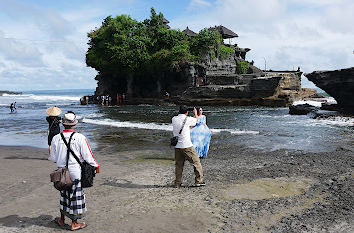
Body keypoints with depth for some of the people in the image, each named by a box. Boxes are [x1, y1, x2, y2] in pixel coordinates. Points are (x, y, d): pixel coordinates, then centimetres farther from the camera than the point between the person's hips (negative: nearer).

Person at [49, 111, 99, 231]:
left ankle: (62, 220, 36)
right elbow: (87, 155, -11)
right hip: (76, 171, -3)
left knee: (64, 195, 21)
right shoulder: (80, 138, -16)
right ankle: (74, 224, 22)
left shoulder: (56, 138, -6)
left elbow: (53, 158, 1)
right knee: (76, 196, 10)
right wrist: (96, 165, 4)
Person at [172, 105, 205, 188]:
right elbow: (196, 120, 14)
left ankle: (178, 183, 17)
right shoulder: (188, 119, -8)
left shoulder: (174, 119, 4)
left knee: (179, 165, 14)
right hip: (186, 145, -5)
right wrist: (195, 113, 32)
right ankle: (199, 181, 12)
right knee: (196, 162, 8)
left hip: (177, 146, 5)